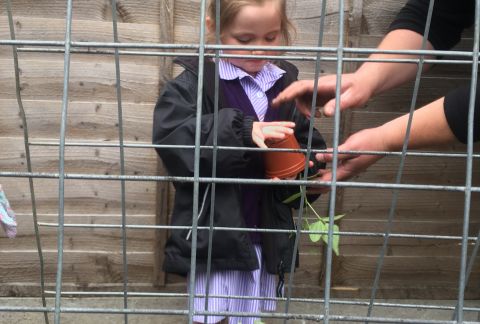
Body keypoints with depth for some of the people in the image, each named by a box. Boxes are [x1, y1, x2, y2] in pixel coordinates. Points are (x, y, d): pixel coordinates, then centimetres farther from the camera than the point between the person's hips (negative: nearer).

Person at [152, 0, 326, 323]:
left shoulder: (288, 85, 6)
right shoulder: (195, 82, -7)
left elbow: (310, 146, 12)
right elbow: (170, 137, -20)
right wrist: (241, 131, -29)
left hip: (267, 236, 4)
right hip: (214, 235, -4)